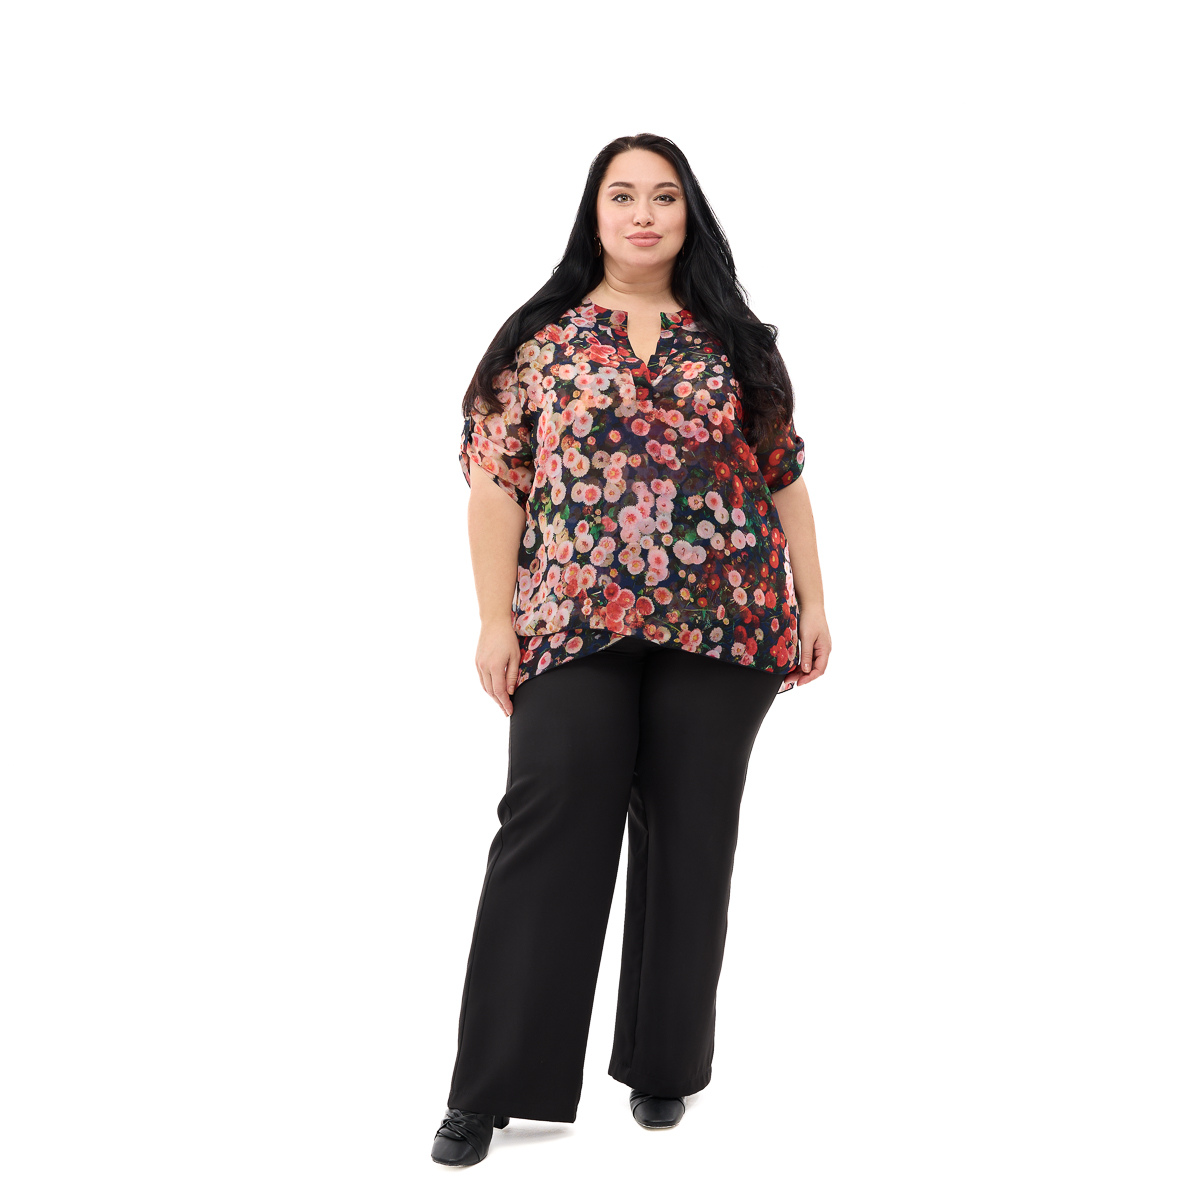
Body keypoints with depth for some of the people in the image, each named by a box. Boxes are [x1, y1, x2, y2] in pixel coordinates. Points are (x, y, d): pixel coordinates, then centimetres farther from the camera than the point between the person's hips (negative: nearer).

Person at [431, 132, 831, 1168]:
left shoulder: (738, 342, 14)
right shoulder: (538, 338, 8)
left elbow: (784, 477, 14)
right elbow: (496, 484, 4)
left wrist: (812, 603, 8)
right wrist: (494, 619, -4)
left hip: (721, 623, 2)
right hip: (574, 622, -2)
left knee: (690, 838, 6)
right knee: (548, 830, -7)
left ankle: (663, 1064, 20)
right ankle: (492, 1087, 1)